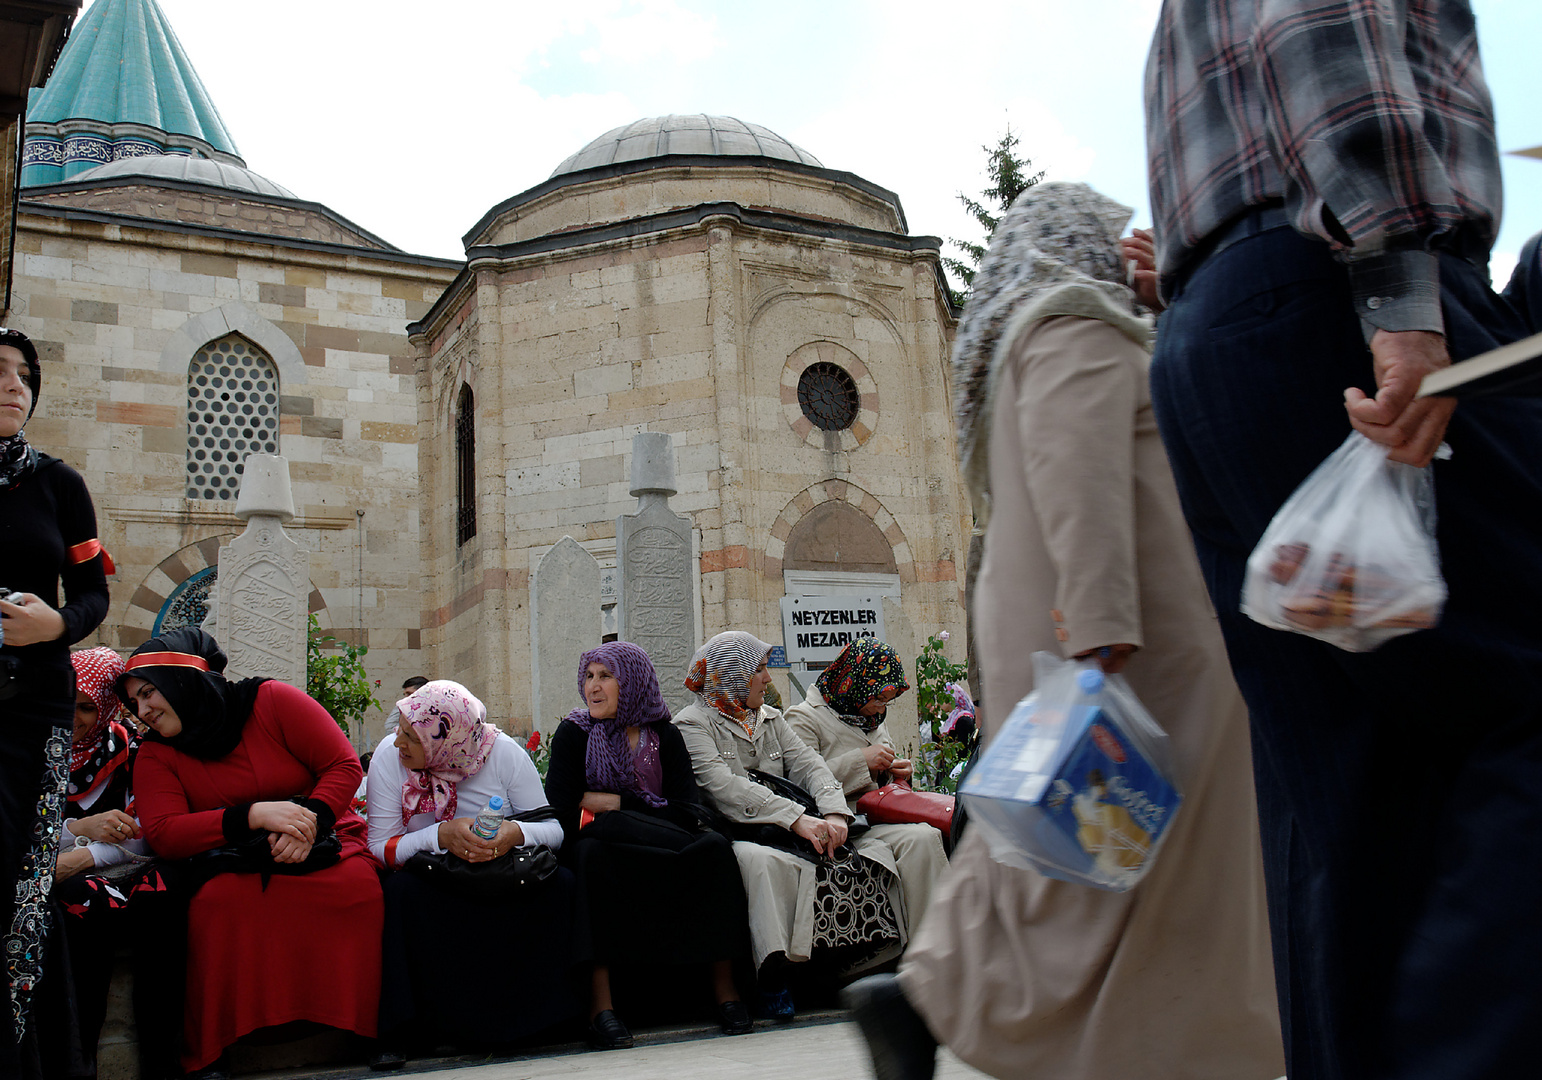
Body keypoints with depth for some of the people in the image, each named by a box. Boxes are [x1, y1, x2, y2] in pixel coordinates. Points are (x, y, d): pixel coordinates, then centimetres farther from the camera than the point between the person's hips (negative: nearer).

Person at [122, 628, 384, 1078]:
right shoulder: (156, 755, 5)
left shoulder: (271, 700, -4)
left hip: (324, 842, -1)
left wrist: (310, 821, -22)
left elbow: (344, 766, -4)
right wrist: (253, 816, -22)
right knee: (216, 904, -32)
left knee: (357, 888, -32)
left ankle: (360, 1036, -18)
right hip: (233, 867, 2)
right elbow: (162, 835, -9)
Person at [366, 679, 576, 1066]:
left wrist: (516, 834, -34)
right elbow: (380, 848, -15)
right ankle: (401, 1030, -20)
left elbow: (553, 829, -11)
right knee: (401, 889, -32)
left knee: (561, 885, -26)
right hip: (433, 882, 0)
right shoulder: (388, 756, -12)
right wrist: (440, 836, -33)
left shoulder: (504, 753, -13)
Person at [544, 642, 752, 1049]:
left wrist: (616, 805, -13)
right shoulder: (573, 733, 1)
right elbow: (563, 814, -13)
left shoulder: (663, 734, 5)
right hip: (611, 851, -2)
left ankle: (724, 986, -19)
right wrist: (651, 823, -21)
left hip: (659, 849, 2)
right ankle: (600, 1003, -34)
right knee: (592, 853, -35)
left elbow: (688, 813, -6)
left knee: (714, 846, -26)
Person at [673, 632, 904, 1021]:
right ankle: (772, 975, -28)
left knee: (876, 852, -13)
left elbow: (808, 765, 9)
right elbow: (724, 787, -15)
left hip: (784, 834, 6)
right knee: (762, 860, -40)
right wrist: (796, 818, -24)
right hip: (732, 837, -6)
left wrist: (834, 814, -13)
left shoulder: (771, 719, 23)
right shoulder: (692, 724, 1)